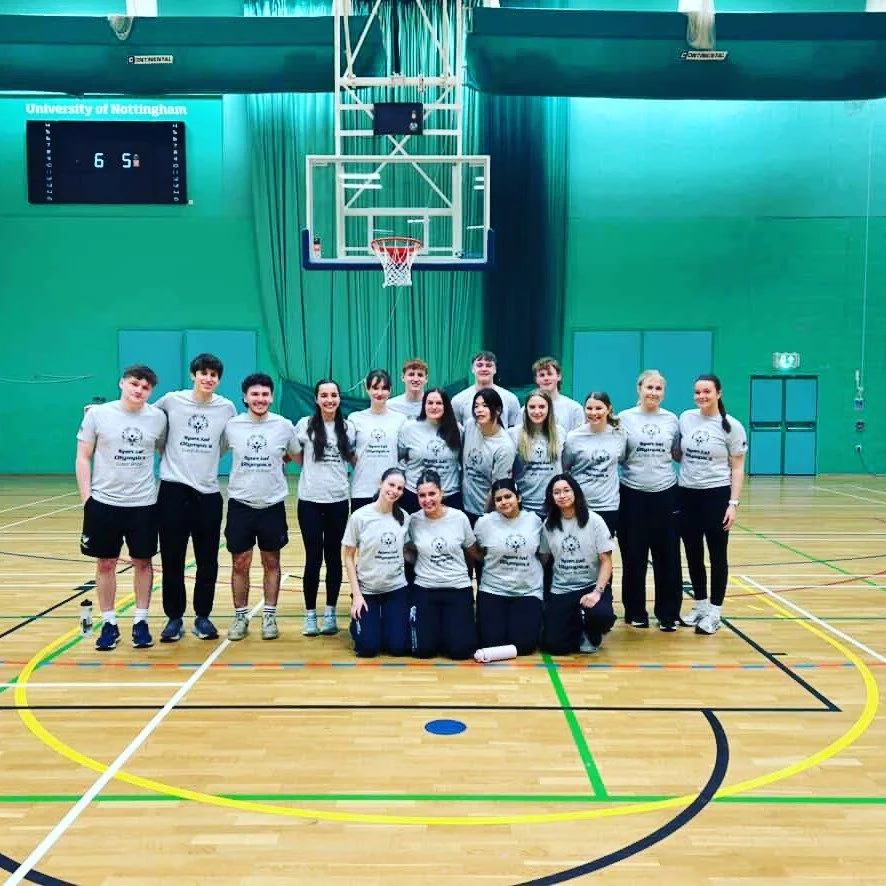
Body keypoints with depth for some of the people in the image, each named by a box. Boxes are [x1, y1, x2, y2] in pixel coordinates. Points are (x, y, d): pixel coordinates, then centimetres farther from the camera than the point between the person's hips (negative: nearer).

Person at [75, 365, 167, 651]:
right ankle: (109, 624, 19)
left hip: (144, 504, 1)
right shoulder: (97, 414, -4)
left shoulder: (158, 417, 0)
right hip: (104, 503, -1)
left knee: (143, 562, 7)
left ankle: (141, 622, 19)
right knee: (106, 563, 7)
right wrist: (86, 498, -6)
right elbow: (83, 457, 0)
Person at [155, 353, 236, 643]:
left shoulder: (227, 407, 2)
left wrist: (206, 459, 9)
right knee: (172, 559, 4)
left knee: (208, 560, 6)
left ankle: (202, 616, 20)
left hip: (208, 492, 1)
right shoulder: (171, 400, -1)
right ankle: (174, 617, 17)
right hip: (173, 489, -1)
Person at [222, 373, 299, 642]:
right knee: (240, 564, 6)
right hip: (240, 504, 0)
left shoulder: (284, 425, -3)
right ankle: (240, 616, 19)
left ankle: (269, 616, 19)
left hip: (273, 505, 0)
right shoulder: (231, 426, -3)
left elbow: (297, 456, 14)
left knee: (271, 563, 9)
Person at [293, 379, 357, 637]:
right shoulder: (305, 424, -2)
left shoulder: (348, 427, 4)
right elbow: (296, 456, 10)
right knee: (313, 558, 0)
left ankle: (330, 613, 19)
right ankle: (310, 614, 12)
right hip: (310, 500, -2)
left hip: (338, 501, 2)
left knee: (334, 557, 8)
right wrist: (314, 467, -2)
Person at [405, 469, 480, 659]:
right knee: (423, 649, -9)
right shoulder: (414, 521, -4)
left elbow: (473, 552, 8)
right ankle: (435, 626, 25)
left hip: (458, 587, -1)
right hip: (425, 588, 1)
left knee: (459, 649, -12)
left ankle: (462, 623, 22)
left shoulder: (459, 517, -6)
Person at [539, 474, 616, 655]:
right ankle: (578, 629, 21)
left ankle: (592, 635, 4)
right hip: (560, 590, 2)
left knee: (601, 615, -35)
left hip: (592, 586, -2)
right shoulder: (548, 524, 3)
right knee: (554, 645, -15)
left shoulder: (593, 520, -5)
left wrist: (597, 592, -21)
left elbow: (606, 561, -7)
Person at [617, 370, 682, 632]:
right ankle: (635, 612, 19)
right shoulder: (624, 418, 0)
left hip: (666, 494, 2)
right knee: (634, 557, 6)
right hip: (633, 495, -2)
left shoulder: (672, 420, 6)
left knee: (668, 557, 5)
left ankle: (668, 613, 17)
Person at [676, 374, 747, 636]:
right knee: (693, 554, 12)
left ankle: (714, 612, 14)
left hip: (716, 496, -4)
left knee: (717, 555, 4)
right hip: (687, 495, 4)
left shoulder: (731, 426, -6)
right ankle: (700, 605, 27)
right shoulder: (685, 418, 4)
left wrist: (733, 503, -12)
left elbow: (737, 468, -5)